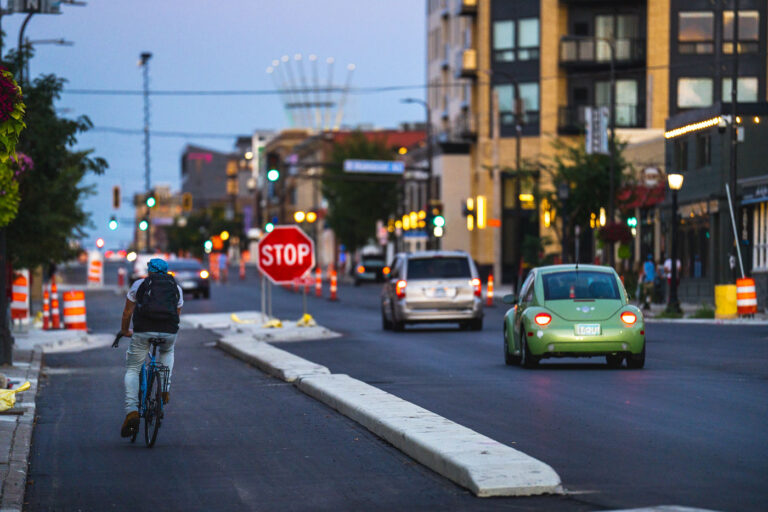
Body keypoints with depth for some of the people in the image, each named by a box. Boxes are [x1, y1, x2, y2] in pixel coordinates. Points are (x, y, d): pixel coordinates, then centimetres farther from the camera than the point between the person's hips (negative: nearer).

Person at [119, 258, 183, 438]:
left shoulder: (139, 284, 17)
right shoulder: (176, 288, 22)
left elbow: (127, 312, 22)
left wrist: (125, 331, 39)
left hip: (143, 331, -2)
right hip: (169, 332, 2)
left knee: (132, 370, 10)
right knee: (167, 351, 37)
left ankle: (131, 411, -9)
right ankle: (164, 388, 20)